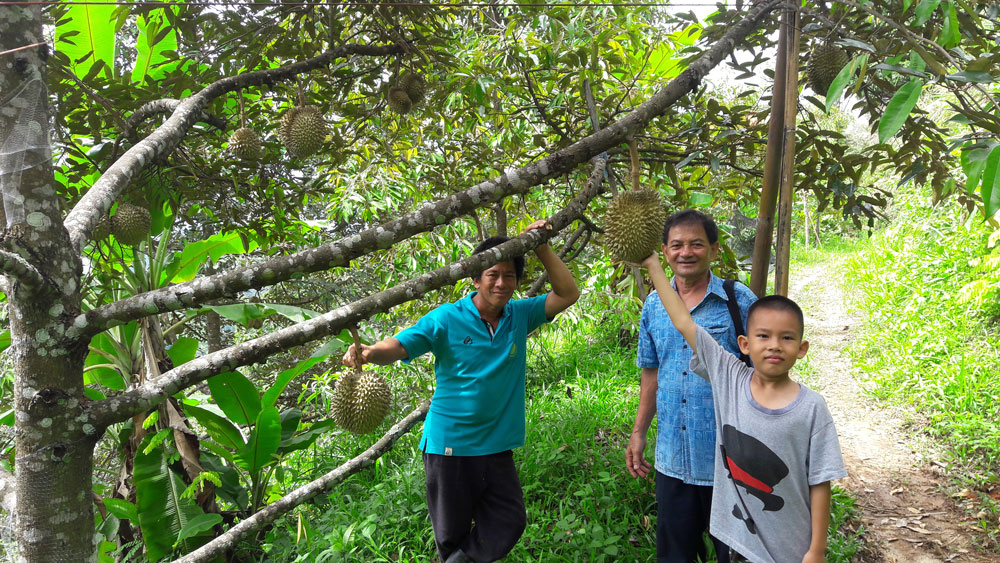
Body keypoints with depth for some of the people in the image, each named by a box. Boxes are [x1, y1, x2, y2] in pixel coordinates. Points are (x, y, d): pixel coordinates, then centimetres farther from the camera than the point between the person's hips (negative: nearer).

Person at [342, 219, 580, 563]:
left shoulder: (519, 315, 3)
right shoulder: (446, 319, -10)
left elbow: (568, 294, -1)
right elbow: (398, 346, -17)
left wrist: (541, 249, -12)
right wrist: (367, 352, -39)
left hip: (496, 445, 4)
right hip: (449, 442, -3)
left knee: (508, 524, 5)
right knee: (451, 534, 12)